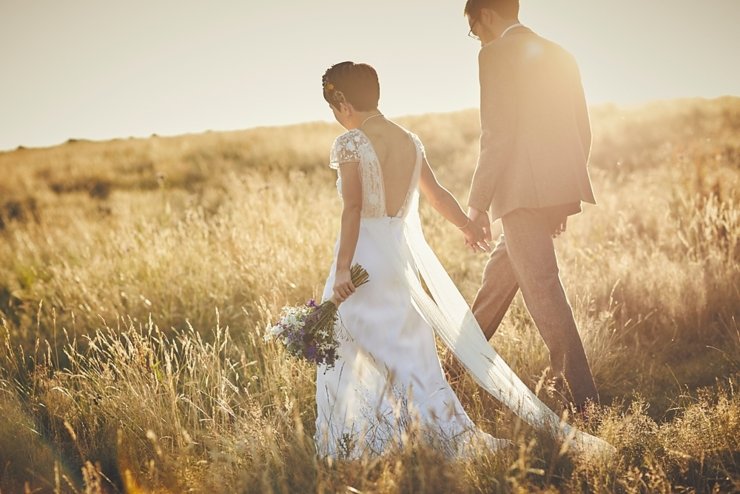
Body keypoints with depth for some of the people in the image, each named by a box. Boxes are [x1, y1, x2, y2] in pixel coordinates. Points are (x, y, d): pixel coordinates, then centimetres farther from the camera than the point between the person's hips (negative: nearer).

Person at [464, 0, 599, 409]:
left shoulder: (496, 55, -5)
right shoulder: (559, 55, 18)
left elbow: (497, 134, -14)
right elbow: (582, 131, 18)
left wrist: (477, 203, -10)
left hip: (523, 191, -9)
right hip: (560, 190, 9)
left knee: (541, 287, -6)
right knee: (500, 273, 22)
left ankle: (581, 397, -7)